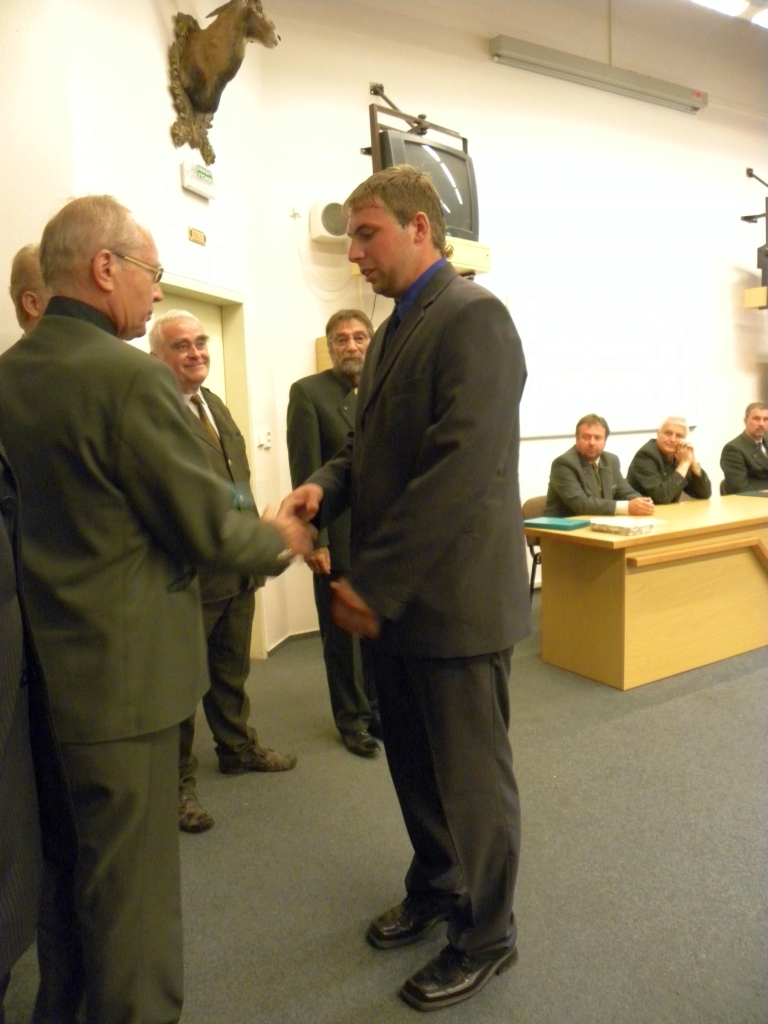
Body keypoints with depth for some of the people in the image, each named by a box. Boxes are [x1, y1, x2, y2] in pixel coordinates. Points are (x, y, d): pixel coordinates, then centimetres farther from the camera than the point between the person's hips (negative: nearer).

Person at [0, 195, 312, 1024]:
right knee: (130, 877, 9)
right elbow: (207, 525, -17)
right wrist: (279, 541, 3)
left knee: (68, 854, 26)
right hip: (121, 668, -9)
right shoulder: (128, 375, -20)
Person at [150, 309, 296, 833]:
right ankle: (178, 779, 25)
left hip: (237, 568, 8)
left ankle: (238, 746, 43)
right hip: (189, 572, -8)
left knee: (233, 671, 24)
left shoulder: (216, 404, 15)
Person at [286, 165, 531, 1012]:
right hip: (393, 596, 8)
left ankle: (485, 936, 33)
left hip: (453, 595, -8)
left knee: (472, 776, 10)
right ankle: (435, 887, 46)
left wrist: (374, 582, -21)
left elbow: (463, 465, -23)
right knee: (413, 764, 22)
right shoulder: (392, 332, 15)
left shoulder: (473, 315, -13)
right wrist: (326, 485, -4)